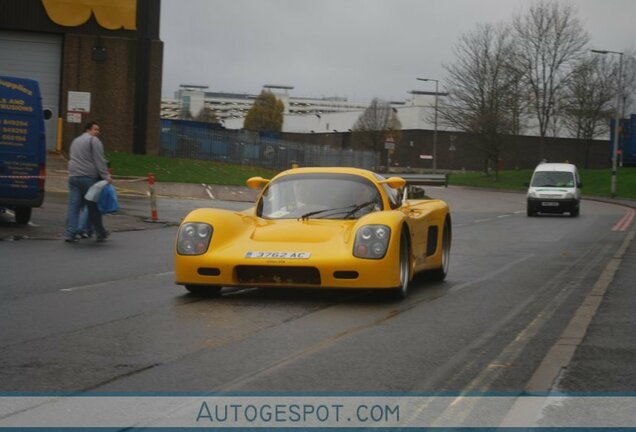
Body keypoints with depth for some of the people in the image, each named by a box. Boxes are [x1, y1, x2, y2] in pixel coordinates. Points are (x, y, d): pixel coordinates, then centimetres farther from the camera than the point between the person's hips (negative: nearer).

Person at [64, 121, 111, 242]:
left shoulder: (76, 141, 23)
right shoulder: (93, 140, -4)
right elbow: (99, 160, -12)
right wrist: (106, 176, -14)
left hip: (73, 177, 7)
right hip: (89, 178, -6)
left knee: (74, 206, 1)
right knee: (93, 207, 2)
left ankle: (70, 233, -9)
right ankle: (100, 233, 12)